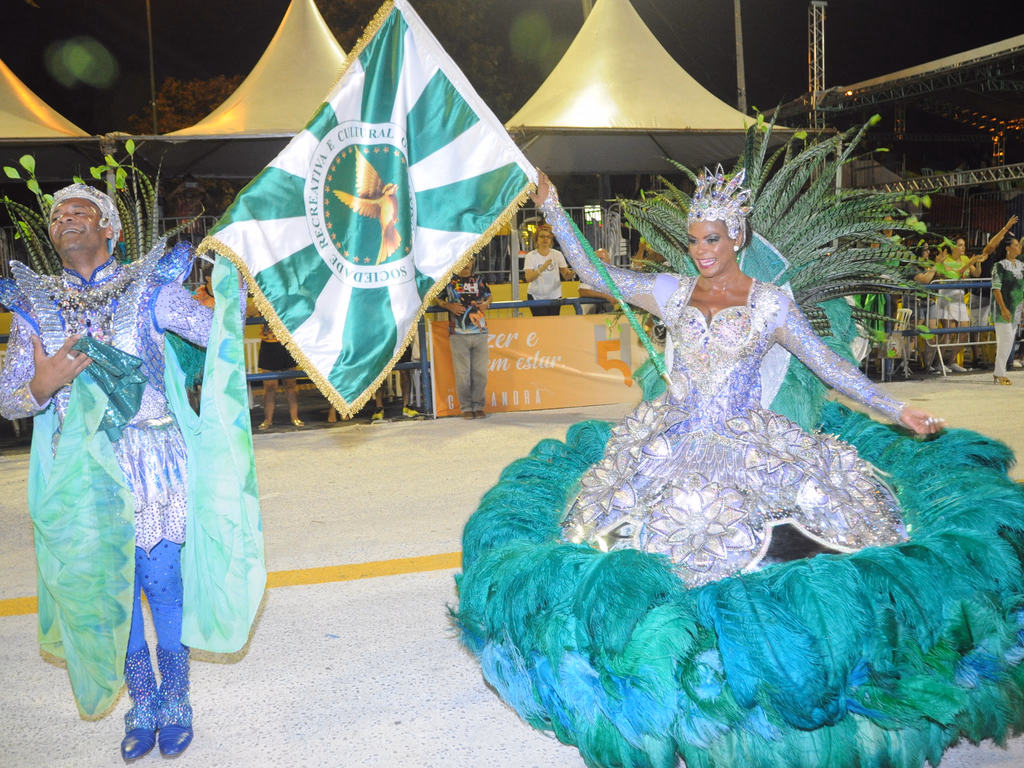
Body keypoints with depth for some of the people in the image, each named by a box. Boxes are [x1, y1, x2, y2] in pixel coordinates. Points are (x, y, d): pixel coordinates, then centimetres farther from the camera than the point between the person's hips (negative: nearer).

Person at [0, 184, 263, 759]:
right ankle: (142, 705, 27)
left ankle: (175, 702, 21)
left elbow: (222, 332, -6)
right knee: (109, 588, 9)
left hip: (152, 462, -2)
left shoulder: (148, 289, 2)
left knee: (164, 583, 2)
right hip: (82, 472, 3)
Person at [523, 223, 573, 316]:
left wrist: (573, 272, -29)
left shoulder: (557, 254, -1)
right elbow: (528, 278, -20)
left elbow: (566, 276, -5)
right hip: (536, 298, -2)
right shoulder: (531, 256, -8)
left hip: (555, 297, 2)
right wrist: (543, 267, -34)